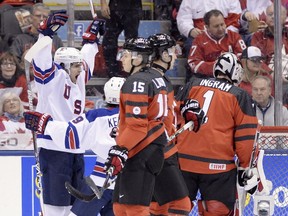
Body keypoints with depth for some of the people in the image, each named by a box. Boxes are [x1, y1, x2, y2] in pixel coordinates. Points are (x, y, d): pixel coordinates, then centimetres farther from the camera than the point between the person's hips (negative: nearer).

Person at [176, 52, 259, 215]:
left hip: (183, 159, 4)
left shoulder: (192, 86, 12)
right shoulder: (240, 96, 3)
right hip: (217, 164, -3)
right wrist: (245, 167, 8)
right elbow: (245, 136, 1)